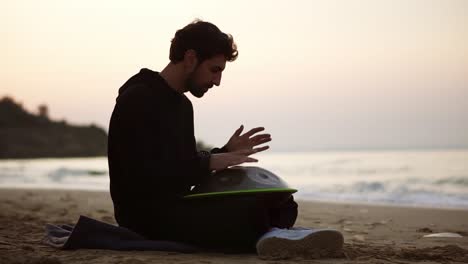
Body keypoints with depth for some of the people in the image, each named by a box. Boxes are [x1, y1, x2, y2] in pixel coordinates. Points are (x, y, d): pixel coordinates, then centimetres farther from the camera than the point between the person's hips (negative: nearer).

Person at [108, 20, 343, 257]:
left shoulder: (182, 104, 19)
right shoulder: (137, 99, -11)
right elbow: (141, 176, -21)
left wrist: (225, 153, 8)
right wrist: (209, 162, -20)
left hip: (177, 204, 9)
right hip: (146, 213, -9)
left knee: (282, 204, -5)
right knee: (249, 213, -32)